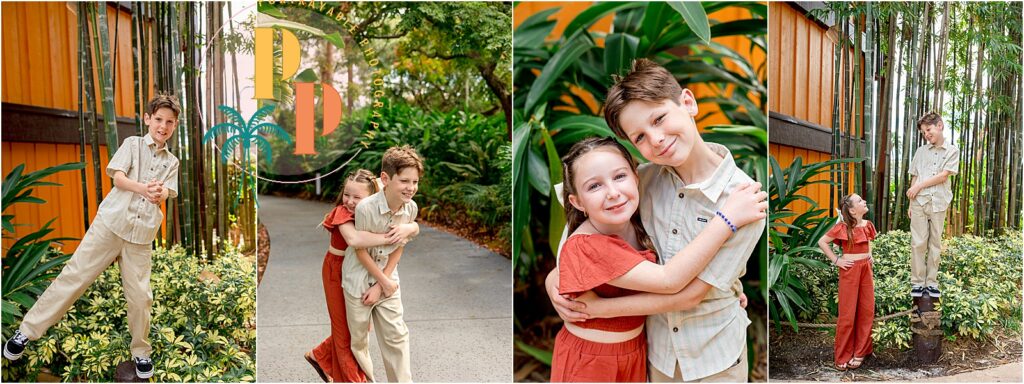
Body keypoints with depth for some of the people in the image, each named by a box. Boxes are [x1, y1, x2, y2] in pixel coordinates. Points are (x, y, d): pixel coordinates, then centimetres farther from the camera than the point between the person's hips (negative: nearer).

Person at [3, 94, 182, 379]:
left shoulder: (172, 162, 13)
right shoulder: (133, 143, 7)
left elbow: (165, 194, 1)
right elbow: (117, 176, -4)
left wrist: (158, 193, -25)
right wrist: (143, 188, -24)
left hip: (142, 234, 1)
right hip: (111, 222, -1)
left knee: (140, 295, 1)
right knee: (74, 275, 0)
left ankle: (141, 352, 17)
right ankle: (28, 330, 16)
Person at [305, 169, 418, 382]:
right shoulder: (342, 212, -23)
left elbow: (415, 226, -17)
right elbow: (354, 239, -45)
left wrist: (406, 228, -39)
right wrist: (389, 237, -41)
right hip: (338, 271, -6)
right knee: (345, 327, 8)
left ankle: (320, 355, 40)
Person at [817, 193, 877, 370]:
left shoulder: (867, 225, 4)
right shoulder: (843, 227, -15)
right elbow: (822, 242, -13)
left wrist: (869, 255, 11)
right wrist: (836, 260, -12)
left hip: (866, 268, 6)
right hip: (850, 269, -6)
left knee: (867, 311, 8)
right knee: (848, 313, -2)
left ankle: (859, 352, 21)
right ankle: (842, 356, 9)